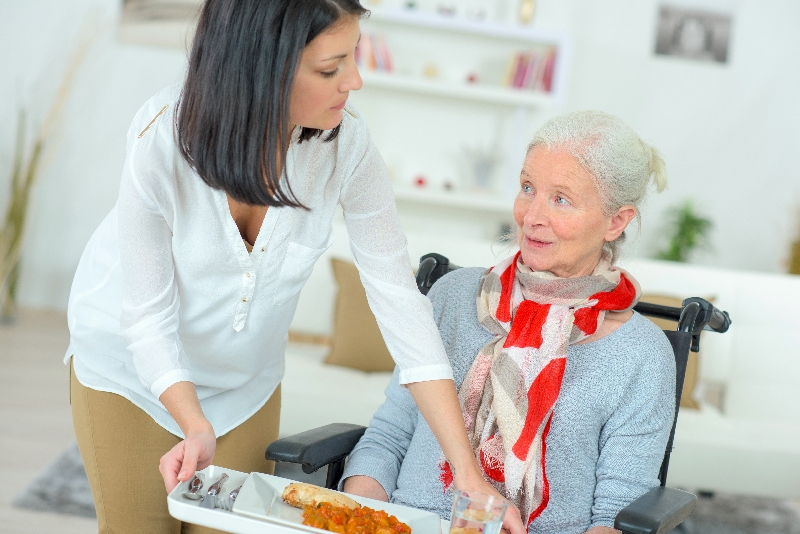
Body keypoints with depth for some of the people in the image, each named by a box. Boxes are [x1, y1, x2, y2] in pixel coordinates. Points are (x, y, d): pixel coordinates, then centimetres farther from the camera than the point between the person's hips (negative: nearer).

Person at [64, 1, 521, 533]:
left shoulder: (346, 141, -27)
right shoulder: (162, 138, -33)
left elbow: (398, 297, -23)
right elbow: (148, 315, -25)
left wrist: (469, 470, -26)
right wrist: (198, 430, -40)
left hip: (247, 377, 3)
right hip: (131, 364, -2)